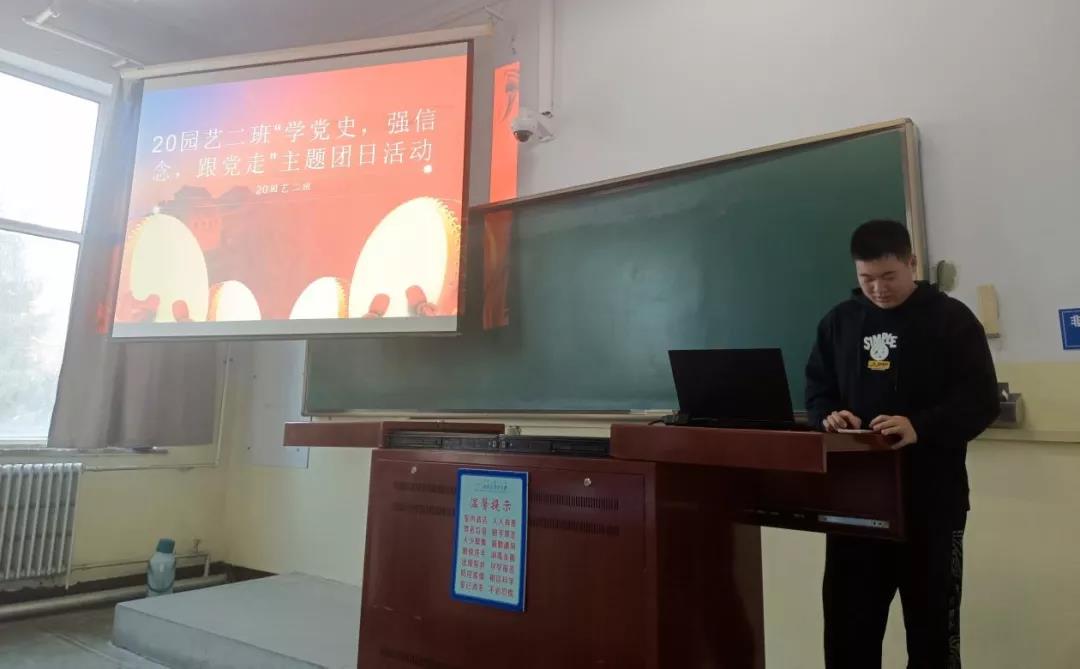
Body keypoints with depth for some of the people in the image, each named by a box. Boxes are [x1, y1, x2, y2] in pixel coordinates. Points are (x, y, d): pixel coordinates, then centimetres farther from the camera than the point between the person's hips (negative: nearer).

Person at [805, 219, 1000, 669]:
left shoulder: (952, 319, -2)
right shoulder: (839, 321, 10)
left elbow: (981, 401, -9)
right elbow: (817, 392, 13)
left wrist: (921, 428, -26)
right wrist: (829, 416, -10)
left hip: (931, 498, -3)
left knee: (932, 623, 12)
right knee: (848, 620, 11)